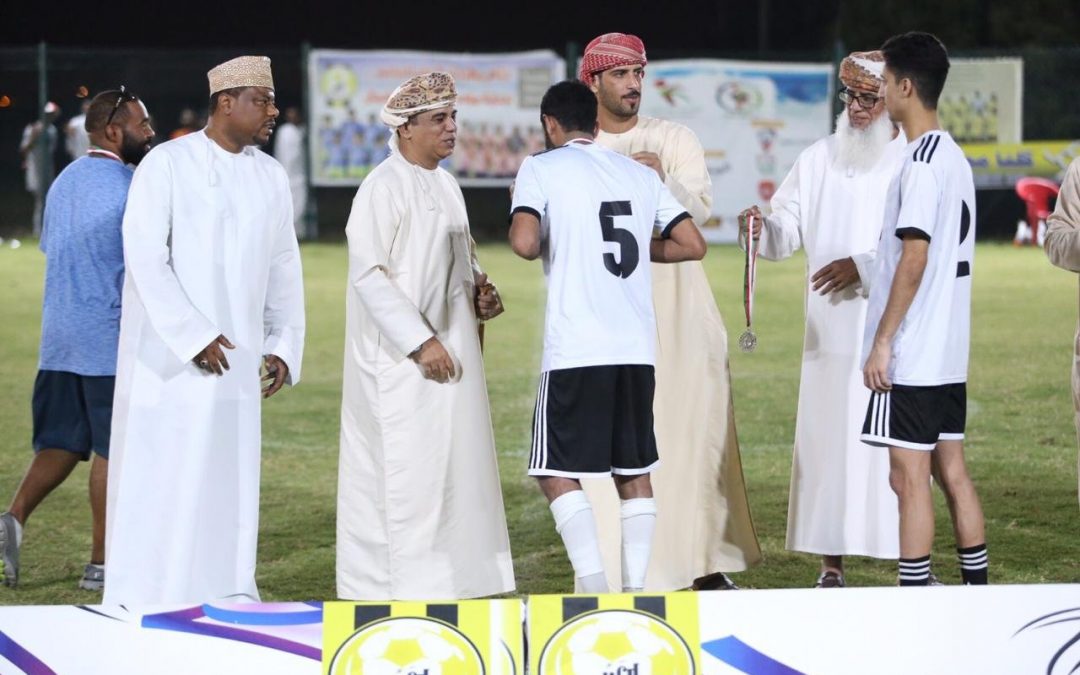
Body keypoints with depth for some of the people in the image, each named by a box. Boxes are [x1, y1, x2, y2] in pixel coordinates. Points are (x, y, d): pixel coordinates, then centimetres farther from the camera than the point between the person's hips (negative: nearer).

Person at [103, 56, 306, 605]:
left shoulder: (270, 177, 8)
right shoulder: (167, 165, -8)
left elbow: (283, 268, 14)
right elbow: (145, 258, -14)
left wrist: (284, 346, 5)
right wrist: (192, 335, -18)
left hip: (236, 355, 5)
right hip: (168, 353, -5)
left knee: (231, 472, 6)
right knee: (161, 474, -1)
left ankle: (227, 591, 14)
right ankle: (143, 599, 7)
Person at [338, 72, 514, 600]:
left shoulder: (444, 186, 13)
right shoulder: (384, 188, -12)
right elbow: (368, 273, -18)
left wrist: (480, 291, 3)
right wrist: (420, 342, -21)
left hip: (451, 350, 8)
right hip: (401, 359, -8)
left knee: (454, 467, 10)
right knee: (407, 471, -7)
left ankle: (452, 579, 17)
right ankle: (403, 590, -2)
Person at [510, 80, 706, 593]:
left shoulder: (541, 169, 1)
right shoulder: (640, 174, 15)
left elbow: (524, 243, -15)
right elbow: (693, 245, 13)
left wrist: (547, 244, 7)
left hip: (575, 351, -5)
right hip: (638, 347, 5)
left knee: (558, 473, 0)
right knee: (635, 473, 12)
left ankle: (592, 579, -16)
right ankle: (634, 589, 8)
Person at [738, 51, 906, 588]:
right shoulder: (818, 160, 12)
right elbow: (788, 232, 9)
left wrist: (864, 266, -17)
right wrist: (764, 229, -13)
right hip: (832, 335, 3)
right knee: (829, 443, 1)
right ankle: (831, 566, 5)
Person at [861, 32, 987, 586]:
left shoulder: (921, 163, -16)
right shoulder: (954, 157, 13)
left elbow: (914, 259, -20)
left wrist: (882, 341, -17)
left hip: (912, 355, -9)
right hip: (948, 353, 9)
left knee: (908, 477, -6)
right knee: (951, 472, 12)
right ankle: (977, 589, 15)